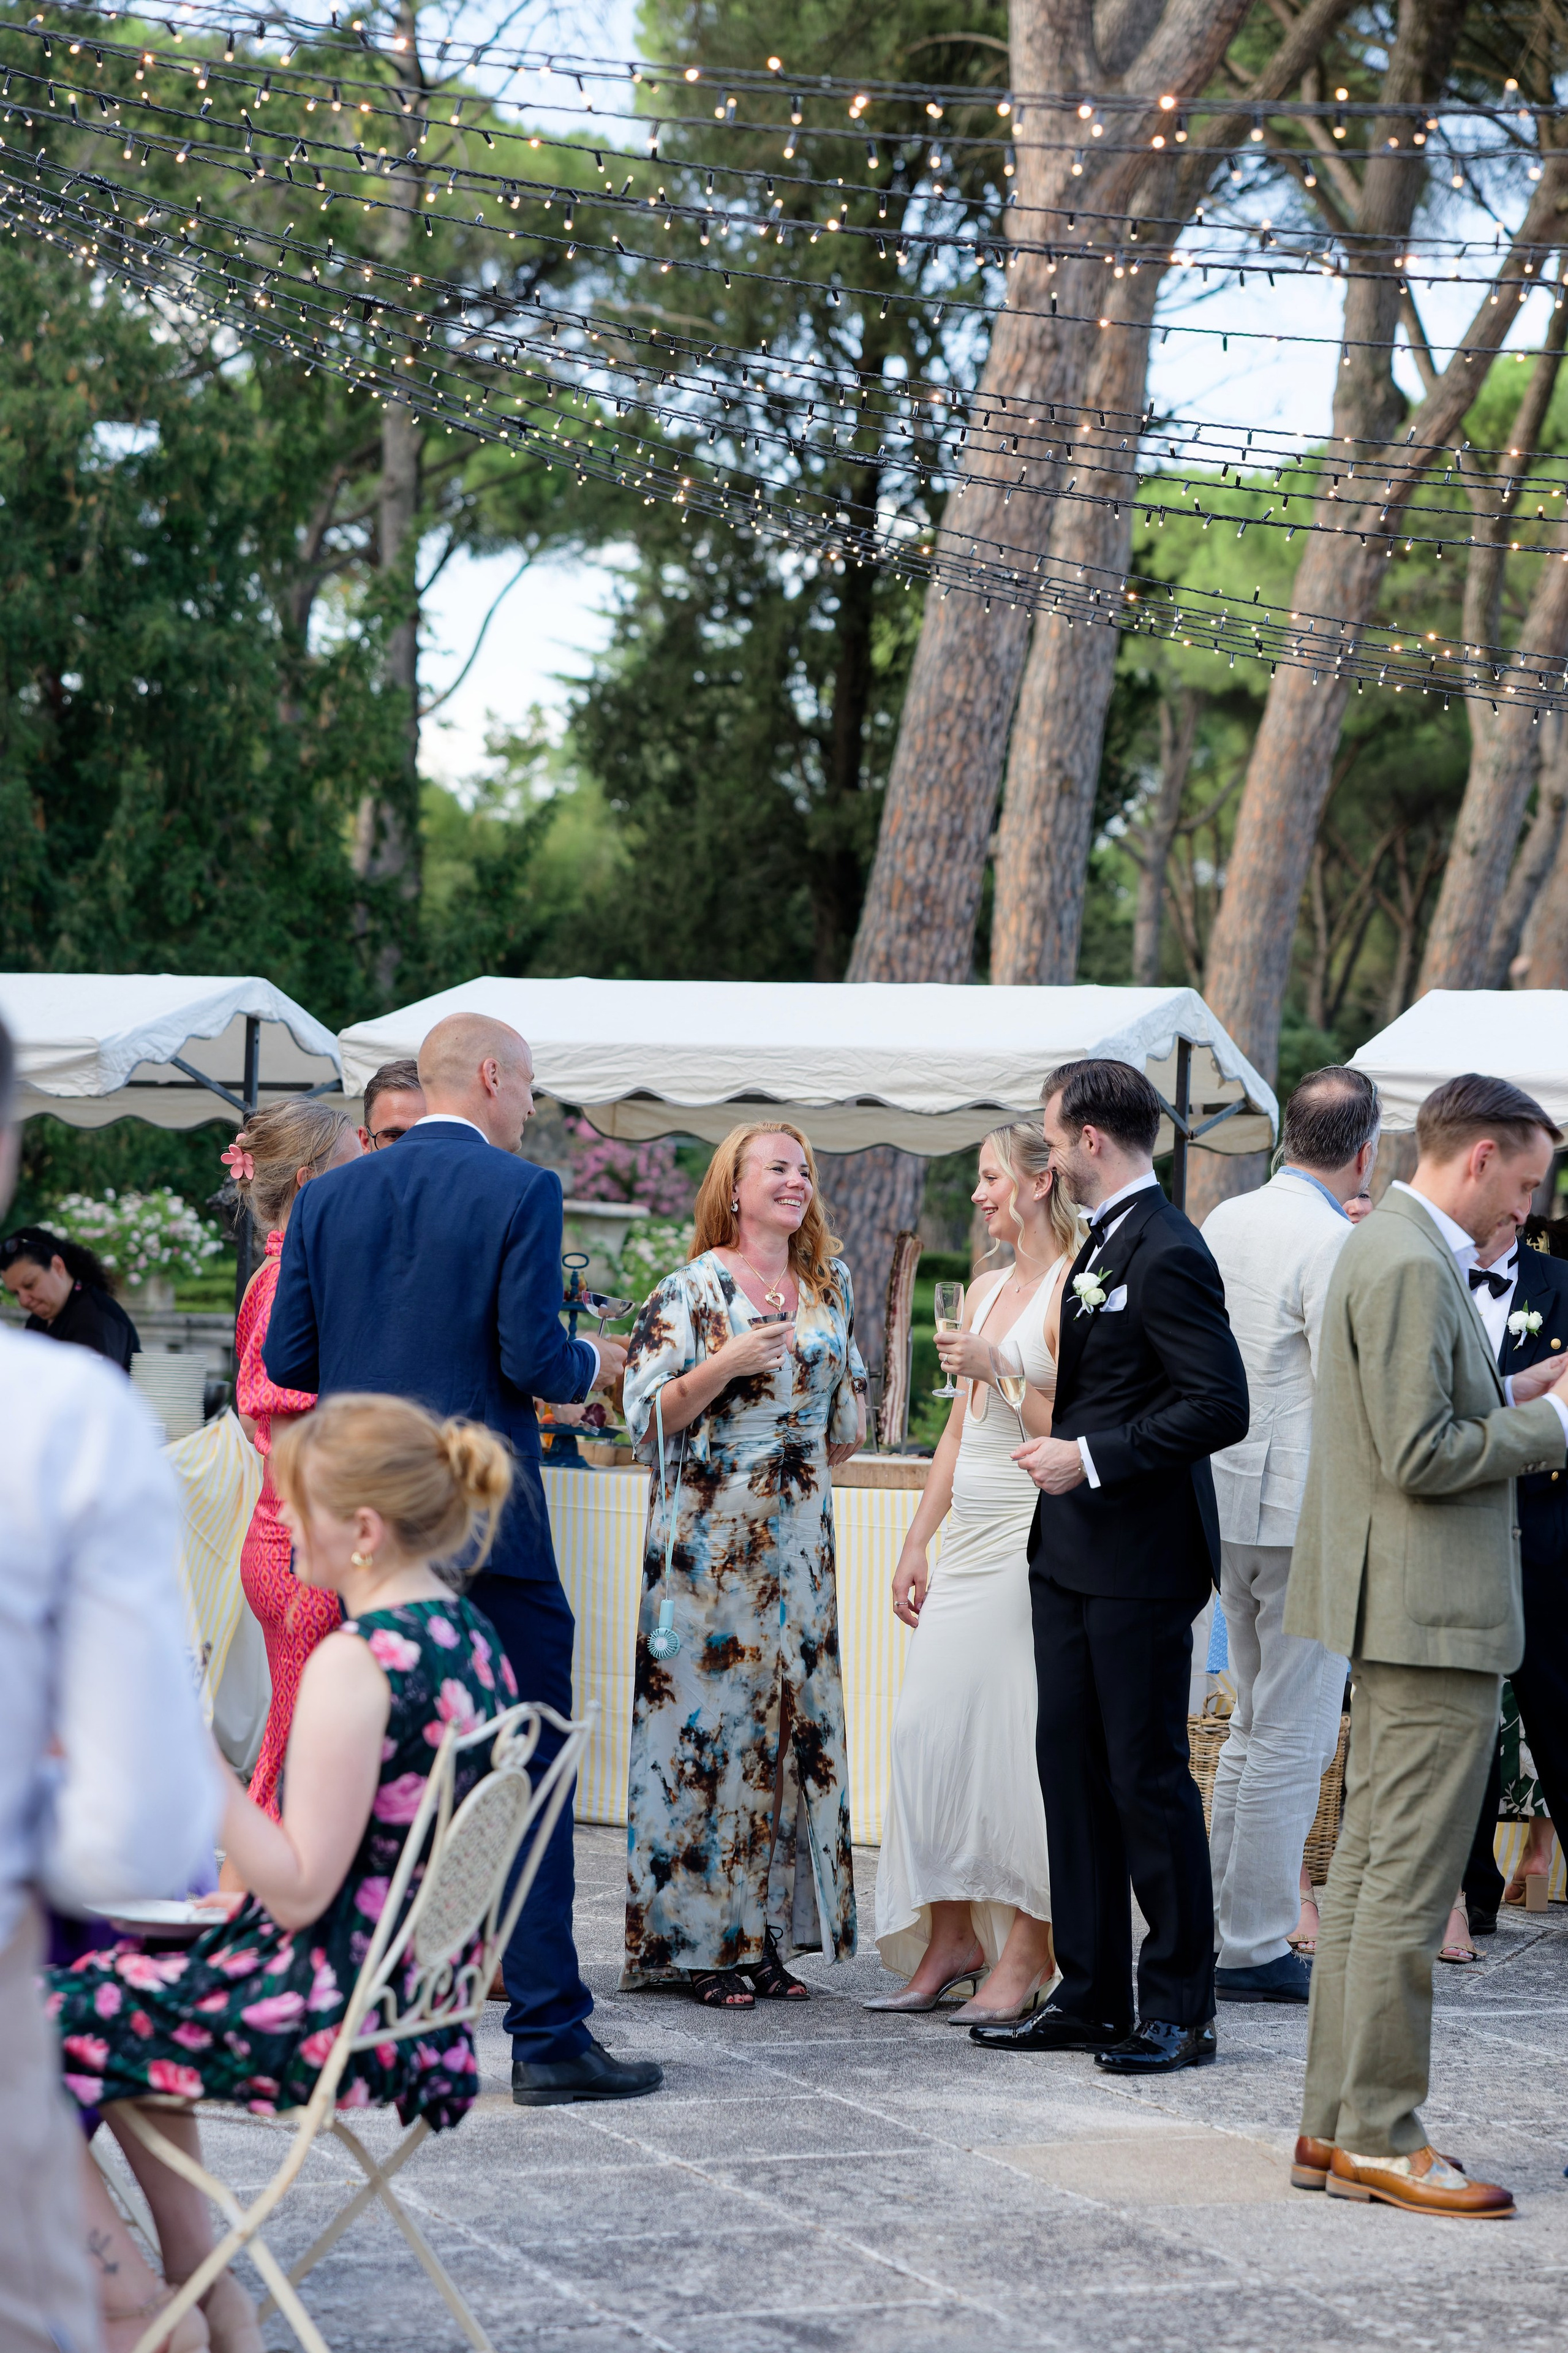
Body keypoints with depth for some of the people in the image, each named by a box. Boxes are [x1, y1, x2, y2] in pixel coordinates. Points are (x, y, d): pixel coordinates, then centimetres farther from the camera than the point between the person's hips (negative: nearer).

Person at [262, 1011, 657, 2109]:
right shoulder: (521, 1191, -8)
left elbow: (287, 1359, 7)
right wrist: (592, 1364, 8)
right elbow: (534, 1358, -14)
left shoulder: (330, 1199, 7)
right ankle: (549, 2035, -1)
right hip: (486, 1523, -5)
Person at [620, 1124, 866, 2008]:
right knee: (705, 1715, -6)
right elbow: (648, 1415, -9)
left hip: (800, 1537, 6)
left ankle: (768, 1935, 9)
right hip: (710, 1534, -6)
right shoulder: (693, 1289, -4)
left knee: (793, 1718, 4)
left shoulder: (831, 1283, 12)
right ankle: (699, 1942, 0)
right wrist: (729, 1365, -20)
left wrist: (821, 1463, 15)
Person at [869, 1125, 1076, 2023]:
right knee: (930, 1728, 4)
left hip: (1035, 1537, -8)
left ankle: (1027, 1955, 0)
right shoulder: (987, 1291, 17)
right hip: (969, 1540, 8)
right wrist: (918, 1542, 19)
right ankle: (951, 1939, 13)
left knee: (1019, 1742, -7)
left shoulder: (1072, 1290, -9)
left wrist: (999, 1369, -18)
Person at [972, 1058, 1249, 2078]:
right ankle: (1092, 1997, 17)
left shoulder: (1167, 1255, -16)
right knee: (1074, 1770, 10)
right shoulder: (1104, 1241, 15)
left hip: (1141, 1561, -10)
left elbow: (1221, 1407, -21)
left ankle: (1181, 2010, 5)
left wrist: (1093, 1457, -20)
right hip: (1072, 1553, 10)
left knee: (1148, 1776, -4)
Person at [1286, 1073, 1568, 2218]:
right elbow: (1422, 1456, -22)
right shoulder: (1413, 1268, -18)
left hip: (1401, 1611, 11)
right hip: (1431, 1611, -11)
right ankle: (1380, 2135, -2)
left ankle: (1337, 2124, 18)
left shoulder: (1394, 1250, 16)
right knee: (1408, 1884, -6)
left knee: (1369, 1870, 13)